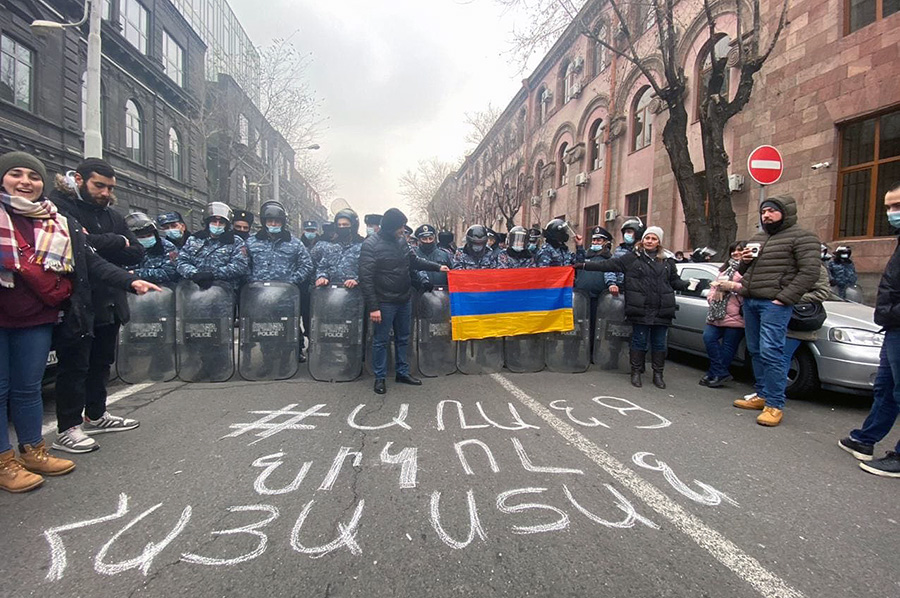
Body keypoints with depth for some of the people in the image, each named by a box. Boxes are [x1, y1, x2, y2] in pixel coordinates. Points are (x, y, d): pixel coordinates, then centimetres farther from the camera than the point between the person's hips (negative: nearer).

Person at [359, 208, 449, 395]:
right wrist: (373, 307, -20)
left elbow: (414, 261, 21)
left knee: (403, 338, 16)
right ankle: (380, 377, 19)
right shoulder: (370, 245, -15)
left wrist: (437, 267, 14)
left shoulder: (401, 241, 5)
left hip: (404, 301, 7)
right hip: (385, 302, -7)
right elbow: (366, 278, -17)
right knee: (381, 340, 5)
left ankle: (403, 372, 30)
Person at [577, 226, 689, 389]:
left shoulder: (667, 262, 13)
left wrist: (688, 285, -5)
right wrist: (584, 265, -7)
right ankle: (636, 372, 19)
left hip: (662, 311, 3)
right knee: (639, 341, 6)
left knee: (659, 343, 9)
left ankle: (658, 374, 23)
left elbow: (675, 281, 17)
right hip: (640, 310, -3)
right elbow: (608, 265, -1)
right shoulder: (632, 258, 2)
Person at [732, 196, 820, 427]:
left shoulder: (801, 238, -3)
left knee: (771, 353, -12)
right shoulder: (756, 238, 20)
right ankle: (762, 395, 22)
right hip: (750, 301, 8)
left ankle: (775, 405, -5)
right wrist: (744, 261, 5)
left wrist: (784, 298, -18)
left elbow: (810, 272, -12)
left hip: (774, 303, -8)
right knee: (756, 352, 11)